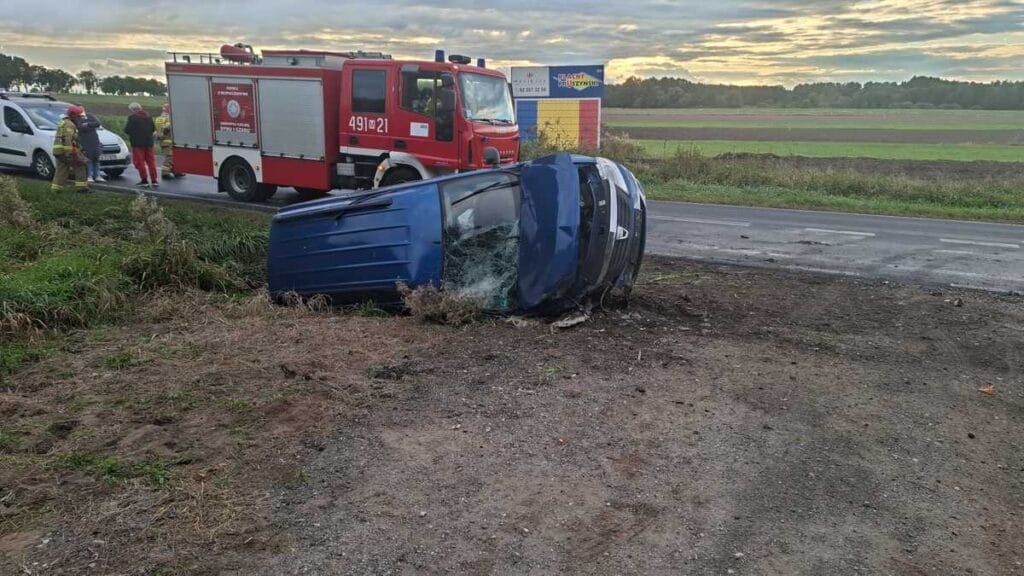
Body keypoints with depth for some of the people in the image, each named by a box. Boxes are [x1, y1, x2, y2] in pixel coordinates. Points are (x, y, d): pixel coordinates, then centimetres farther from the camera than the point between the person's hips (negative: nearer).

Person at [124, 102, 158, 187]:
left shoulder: (132, 117, -10)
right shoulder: (148, 116, 9)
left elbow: (127, 130, -12)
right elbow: (153, 129, 12)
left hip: (138, 143, -6)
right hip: (149, 142, 6)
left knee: (139, 162, 1)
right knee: (151, 161, 9)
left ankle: (144, 180, -2)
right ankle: (154, 180, 7)